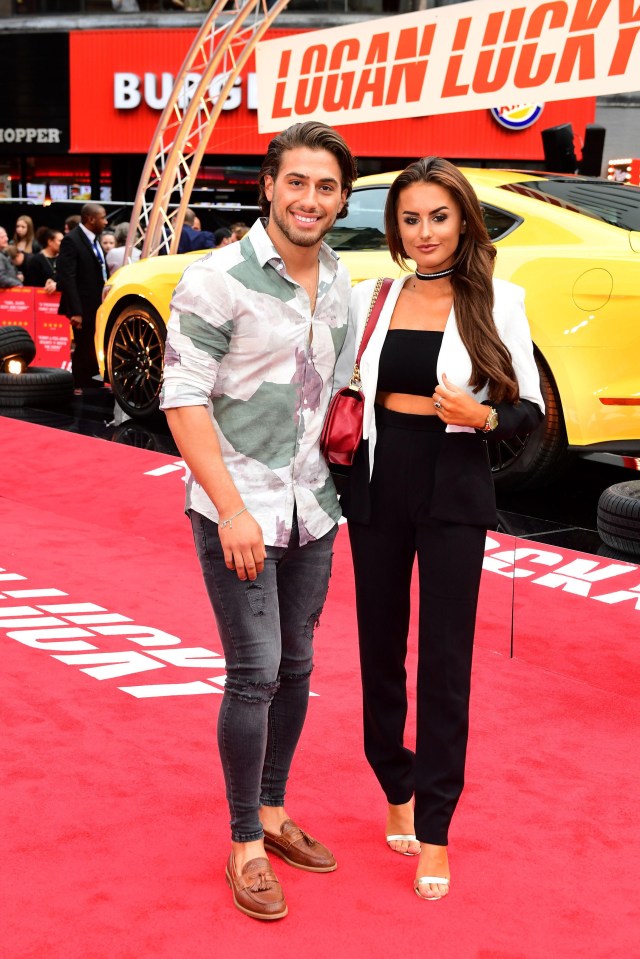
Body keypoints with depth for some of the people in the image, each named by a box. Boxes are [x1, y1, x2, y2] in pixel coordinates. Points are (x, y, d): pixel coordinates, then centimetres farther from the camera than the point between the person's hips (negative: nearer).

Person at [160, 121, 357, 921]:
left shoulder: (339, 285, 7)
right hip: (239, 510, -6)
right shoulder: (219, 280, -13)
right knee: (255, 674, -4)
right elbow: (183, 399, -15)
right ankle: (245, 847, 12)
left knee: (295, 667, 14)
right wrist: (232, 508, -19)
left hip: (311, 506, 6)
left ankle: (273, 814, 31)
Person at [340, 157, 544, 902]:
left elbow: (531, 408, -2)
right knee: (380, 646, 11)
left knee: (444, 659, 0)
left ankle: (433, 829, 12)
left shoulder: (497, 300, -3)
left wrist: (482, 416, -21)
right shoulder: (368, 297, 4)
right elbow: (339, 387, 14)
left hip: (453, 491, -3)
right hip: (377, 485, 3)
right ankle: (397, 790, 33)